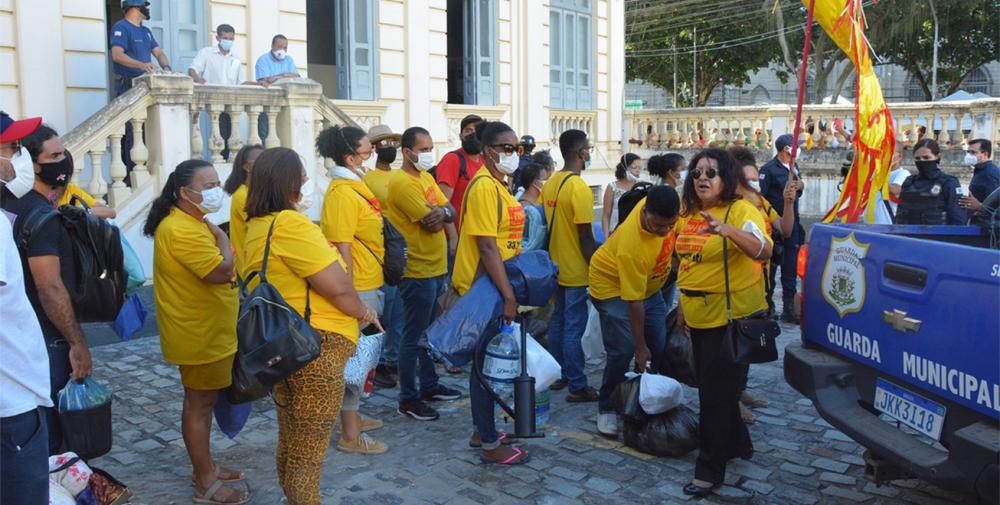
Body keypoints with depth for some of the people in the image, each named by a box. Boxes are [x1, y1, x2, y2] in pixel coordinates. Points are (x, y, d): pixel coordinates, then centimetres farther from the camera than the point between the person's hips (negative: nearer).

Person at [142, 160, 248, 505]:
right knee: (199, 404, 1)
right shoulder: (181, 230, -23)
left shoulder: (192, 222, 12)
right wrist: (222, 238, -14)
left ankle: (205, 468, 34)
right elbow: (221, 271, -29)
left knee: (204, 401, 19)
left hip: (206, 332, 10)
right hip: (200, 336, -10)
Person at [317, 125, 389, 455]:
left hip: (370, 286, 10)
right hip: (358, 289, -10)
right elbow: (341, 248, -21)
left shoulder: (354, 186, 12)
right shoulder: (342, 193, -18)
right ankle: (350, 435, 10)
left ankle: (353, 418, 33)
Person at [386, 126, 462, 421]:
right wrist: (443, 212, -2)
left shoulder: (427, 178, 12)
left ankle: (429, 386, 32)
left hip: (436, 268, 9)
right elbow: (430, 222, -22)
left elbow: (450, 214, 7)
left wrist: (443, 212, -14)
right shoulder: (402, 182, -17)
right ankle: (408, 399, 9)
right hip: (418, 272, -9)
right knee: (414, 336, -1)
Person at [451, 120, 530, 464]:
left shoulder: (498, 185, 13)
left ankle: (482, 430, 29)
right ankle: (490, 445, 10)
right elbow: (486, 246, -23)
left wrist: (511, 289, 17)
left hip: (494, 284, 10)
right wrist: (508, 296, -23)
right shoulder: (484, 187, -17)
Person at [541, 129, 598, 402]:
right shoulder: (580, 189, -19)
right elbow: (586, 238, -19)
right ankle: (578, 387, 7)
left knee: (558, 321, 17)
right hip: (577, 272, -8)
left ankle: (558, 374, 29)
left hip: (556, 266, 8)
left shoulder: (550, 184, 5)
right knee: (574, 328, -2)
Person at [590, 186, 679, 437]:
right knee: (624, 350, -14)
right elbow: (634, 302, -31)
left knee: (659, 346, 5)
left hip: (648, 282, 7)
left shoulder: (666, 208, -24)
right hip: (613, 286, -7)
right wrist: (640, 347, -24)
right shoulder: (631, 246, -40)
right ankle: (606, 409, 5)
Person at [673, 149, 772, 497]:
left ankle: (710, 470, 13)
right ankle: (738, 444, 41)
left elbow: (764, 252, -31)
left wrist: (730, 231, -47)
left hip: (732, 315, -7)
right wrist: (683, 306, 16)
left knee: (716, 393, 0)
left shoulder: (741, 210, -14)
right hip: (699, 315, 8)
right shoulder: (689, 214, 6)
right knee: (710, 386, 20)